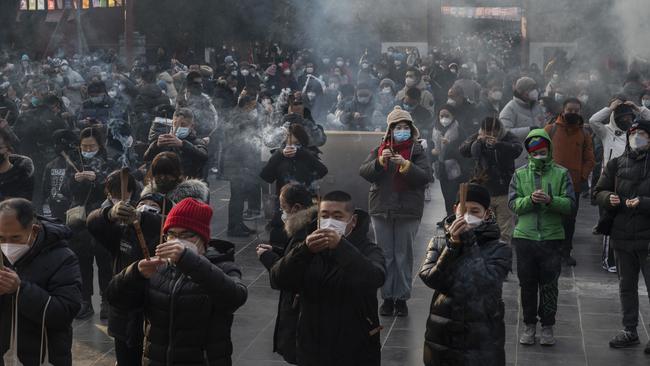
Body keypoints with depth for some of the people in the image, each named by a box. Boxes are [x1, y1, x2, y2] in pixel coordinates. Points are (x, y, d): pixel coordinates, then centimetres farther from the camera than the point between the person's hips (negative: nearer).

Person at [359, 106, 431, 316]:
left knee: (404, 256, 1)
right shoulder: (379, 150, 9)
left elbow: (425, 176, -11)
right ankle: (387, 297, 12)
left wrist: (405, 165, -24)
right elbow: (364, 172, -4)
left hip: (408, 212, -2)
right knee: (385, 256, 5)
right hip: (381, 210, 2)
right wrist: (380, 161, -20)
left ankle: (402, 298, 8)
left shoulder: (417, 151, 3)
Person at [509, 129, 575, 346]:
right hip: (525, 237, 1)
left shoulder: (561, 174, 3)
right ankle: (529, 326, 18)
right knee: (527, 284, 8)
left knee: (549, 285, 4)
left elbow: (570, 204, -3)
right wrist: (530, 199, -18)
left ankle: (547, 326, 15)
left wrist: (550, 200, -20)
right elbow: (513, 203, 0)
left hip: (552, 237, -1)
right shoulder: (520, 174, 7)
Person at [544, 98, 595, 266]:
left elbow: (590, 160, 10)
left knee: (570, 220, 8)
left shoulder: (584, 134, 7)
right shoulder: (550, 129, 1)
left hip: (574, 185, 2)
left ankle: (566, 252, 18)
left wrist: (582, 176, -3)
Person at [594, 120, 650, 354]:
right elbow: (599, 192, 9)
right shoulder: (616, 165, 8)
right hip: (621, 235, 5)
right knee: (626, 286, 15)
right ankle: (629, 331, 27)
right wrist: (609, 198, -11)